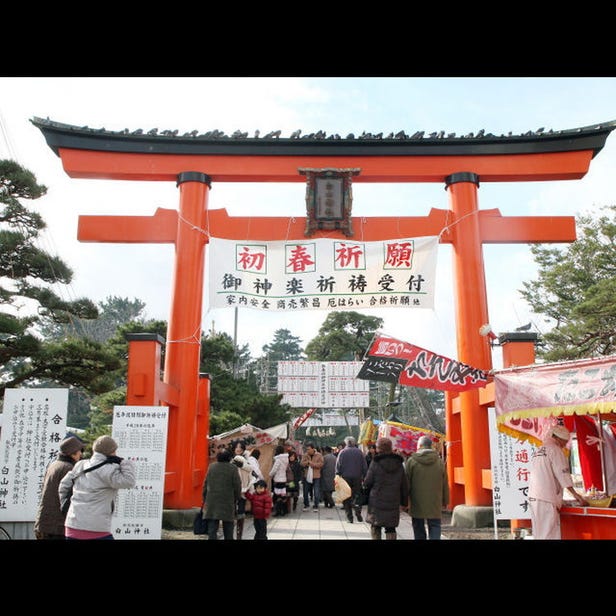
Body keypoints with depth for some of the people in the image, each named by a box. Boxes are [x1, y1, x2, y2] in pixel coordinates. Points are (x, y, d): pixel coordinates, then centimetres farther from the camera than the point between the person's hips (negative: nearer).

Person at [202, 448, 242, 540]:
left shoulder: (211, 467, 3)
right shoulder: (233, 468, -7)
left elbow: (205, 484, 7)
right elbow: (237, 486, -5)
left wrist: (205, 500, 15)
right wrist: (235, 500, 9)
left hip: (212, 504, 2)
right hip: (228, 503, -2)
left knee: (212, 532, 4)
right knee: (228, 533, 10)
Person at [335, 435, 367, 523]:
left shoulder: (342, 452, -2)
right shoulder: (359, 452, 2)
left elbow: (338, 466, -3)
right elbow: (365, 466, 4)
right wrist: (364, 477, 8)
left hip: (345, 477, -1)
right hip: (357, 478, 1)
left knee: (346, 497, 6)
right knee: (357, 495, 11)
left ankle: (349, 517, 3)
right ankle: (358, 512, -10)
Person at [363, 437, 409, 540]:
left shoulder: (375, 463, -10)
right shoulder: (399, 464, 3)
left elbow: (367, 483, -7)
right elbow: (404, 486, 8)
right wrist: (404, 502, 17)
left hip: (376, 502, -3)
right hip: (393, 503, 3)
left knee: (375, 526, 13)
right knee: (391, 528, 9)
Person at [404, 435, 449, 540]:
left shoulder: (411, 461, -5)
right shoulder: (440, 462, 2)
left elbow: (406, 483, -4)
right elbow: (445, 484, 6)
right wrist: (445, 501, 16)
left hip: (417, 504, -1)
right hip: (435, 505, 1)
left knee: (418, 530, 10)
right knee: (435, 527, 6)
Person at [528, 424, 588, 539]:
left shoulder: (537, 451, 20)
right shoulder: (555, 450, -4)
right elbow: (563, 475, -7)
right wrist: (575, 494, 2)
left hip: (533, 498, 8)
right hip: (547, 500, -8)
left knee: (538, 535, 8)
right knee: (550, 535, -7)